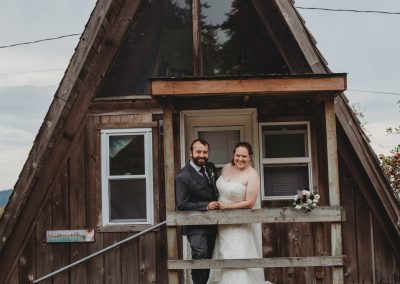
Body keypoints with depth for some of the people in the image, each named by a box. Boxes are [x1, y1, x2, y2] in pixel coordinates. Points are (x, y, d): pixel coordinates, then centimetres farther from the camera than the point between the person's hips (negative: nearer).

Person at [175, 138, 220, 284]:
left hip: (211, 224, 7)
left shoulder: (211, 167, 3)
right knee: (200, 257, -19)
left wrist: (217, 203, 3)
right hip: (196, 226, -7)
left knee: (209, 258, 17)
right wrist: (206, 206, -22)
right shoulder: (183, 176, -18)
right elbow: (181, 204, -20)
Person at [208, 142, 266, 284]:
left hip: (240, 224, -6)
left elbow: (249, 203, -17)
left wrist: (226, 206, -16)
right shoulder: (226, 168, 2)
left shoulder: (252, 175, -16)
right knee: (222, 258, 14)